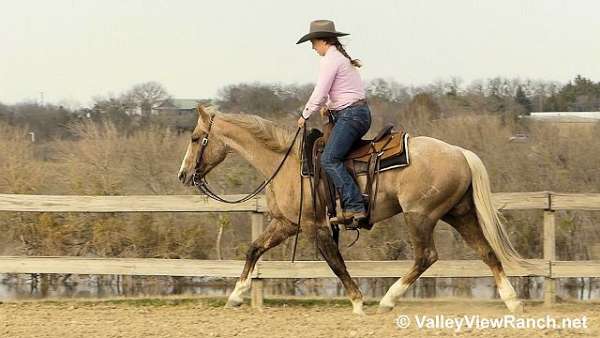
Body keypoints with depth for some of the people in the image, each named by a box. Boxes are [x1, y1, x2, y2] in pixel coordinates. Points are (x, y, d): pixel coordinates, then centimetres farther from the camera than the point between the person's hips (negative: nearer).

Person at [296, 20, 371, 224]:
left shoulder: (330, 60, -11)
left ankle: (354, 207, -29)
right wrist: (328, 106, 17)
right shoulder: (342, 58, 21)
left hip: (350, 115, -11)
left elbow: (319, 94, -12)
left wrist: (305, 115, 2)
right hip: (360, 114, 11)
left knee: (329, 159, -19)